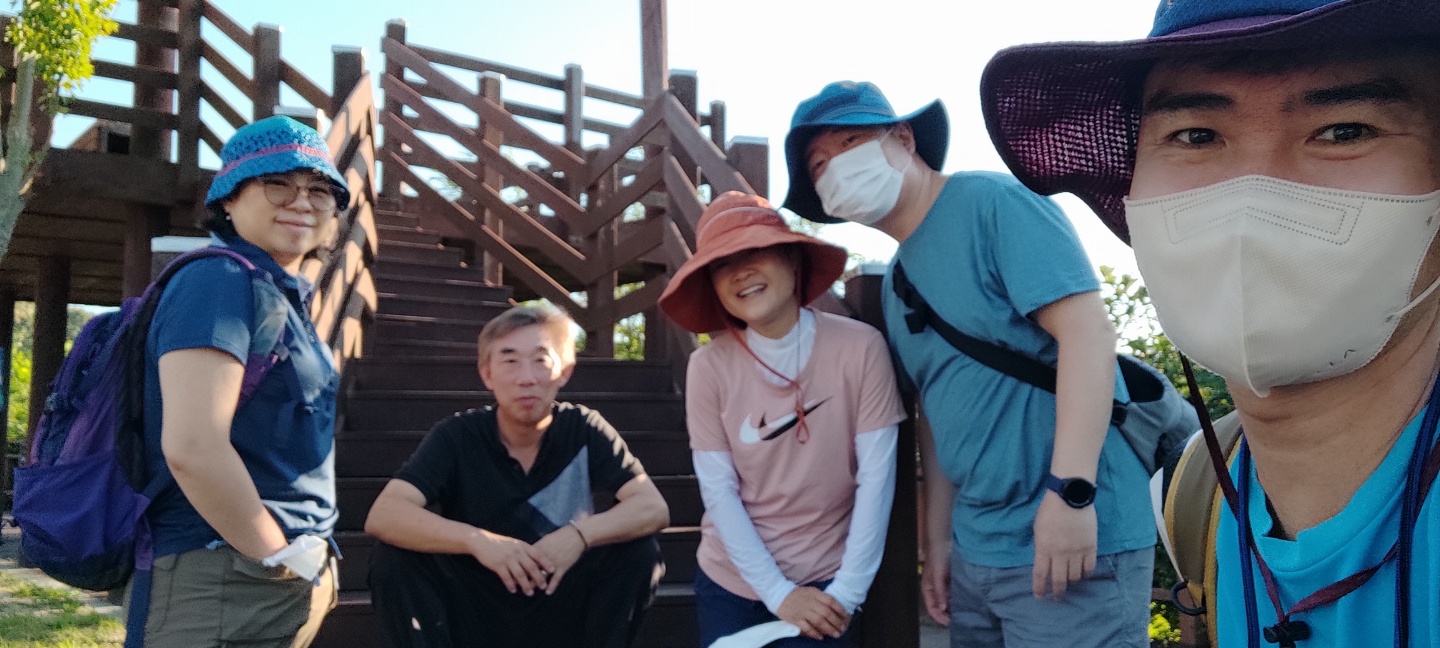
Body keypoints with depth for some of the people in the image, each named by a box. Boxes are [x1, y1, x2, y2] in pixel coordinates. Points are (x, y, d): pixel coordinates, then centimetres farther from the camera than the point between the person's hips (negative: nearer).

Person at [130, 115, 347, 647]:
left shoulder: (280, 294, 13)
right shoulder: (222, 281, -14)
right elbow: (192, 446, -25)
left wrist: (303, 560, 12)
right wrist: (281, 557, -15)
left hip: (286, 584, 9)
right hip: (225, 583, -9)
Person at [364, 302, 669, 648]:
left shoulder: (584, 431, -8)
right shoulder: (456, 436, -10)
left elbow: (654, 508, -15)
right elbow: (382, 516, -22)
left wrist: (580, 535, -34)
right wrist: (476, 540, -37)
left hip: (562, 612, 1)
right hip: (475, 612, 0)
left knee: (640, 551, -22)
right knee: (393, 560, -24)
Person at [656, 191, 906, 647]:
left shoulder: (859, 346, -13)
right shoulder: (709, 366, -11)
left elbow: (876, 476, -11)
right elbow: (718, 491, -9)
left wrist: (848, 591, -12)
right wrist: (777, 593, -12)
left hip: (824, 583, -1)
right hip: (730, 580, 1)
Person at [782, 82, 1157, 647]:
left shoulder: (991, 203, -11)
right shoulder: (896, 284, 11)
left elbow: (1088, 331, -19)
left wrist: (1070, 491, -25)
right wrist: (938, 541, 14)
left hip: (1072, 539, -7)